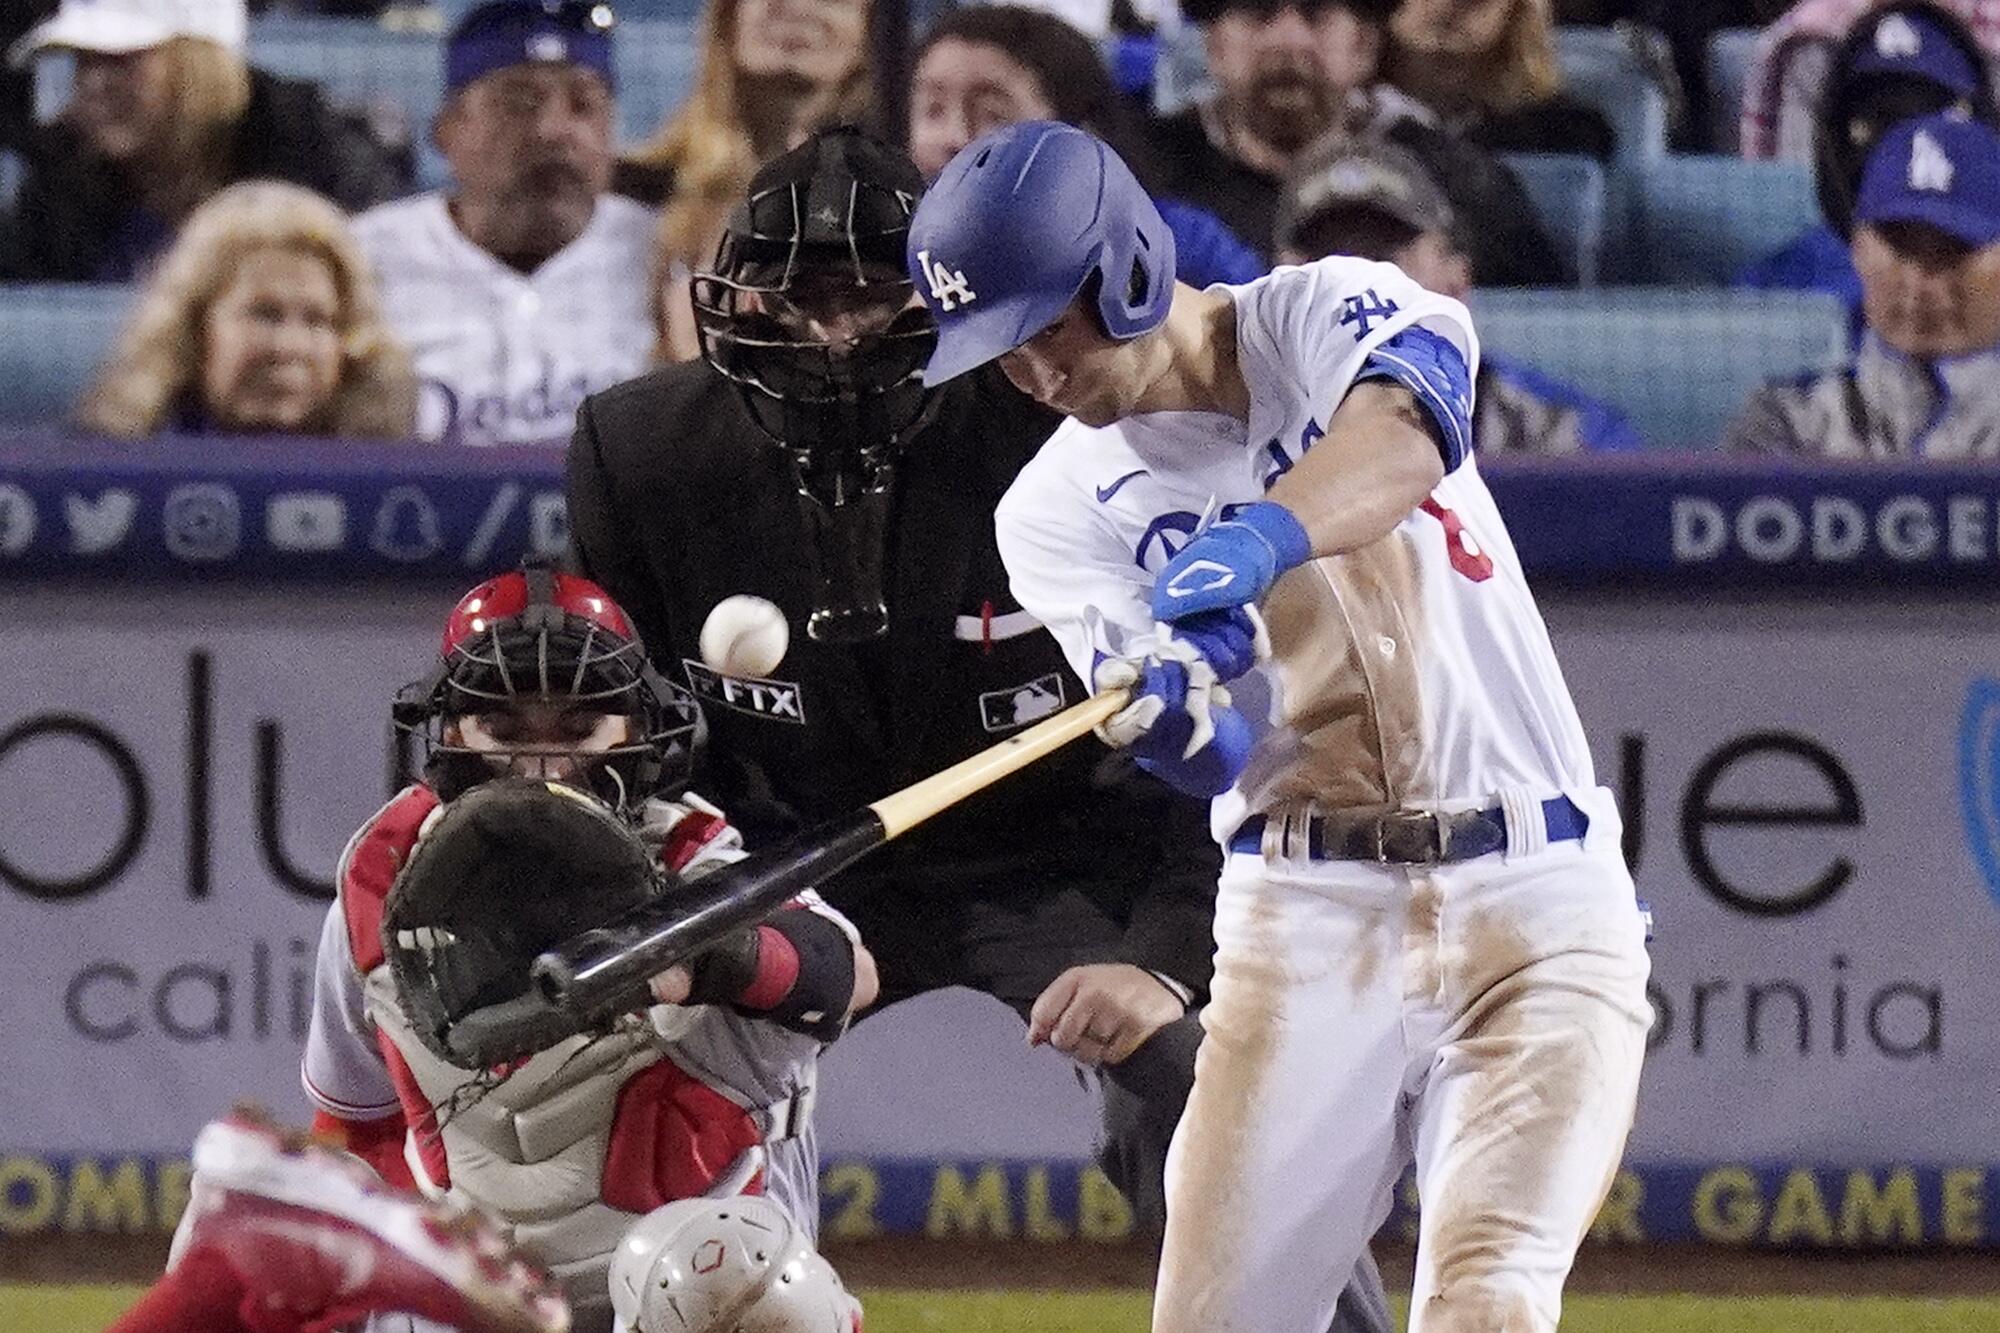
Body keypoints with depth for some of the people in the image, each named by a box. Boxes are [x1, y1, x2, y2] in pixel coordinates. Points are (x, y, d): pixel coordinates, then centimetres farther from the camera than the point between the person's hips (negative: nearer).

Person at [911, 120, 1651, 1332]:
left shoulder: (1325, 318, -2)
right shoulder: (1061, 507, 3)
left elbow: (1400, 441, -26)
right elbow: (1225, 761, -9)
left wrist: (1264, 539, -47)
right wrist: (1171, 705, -33)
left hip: (1535, 907, -3)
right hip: (1306, 915, 3)